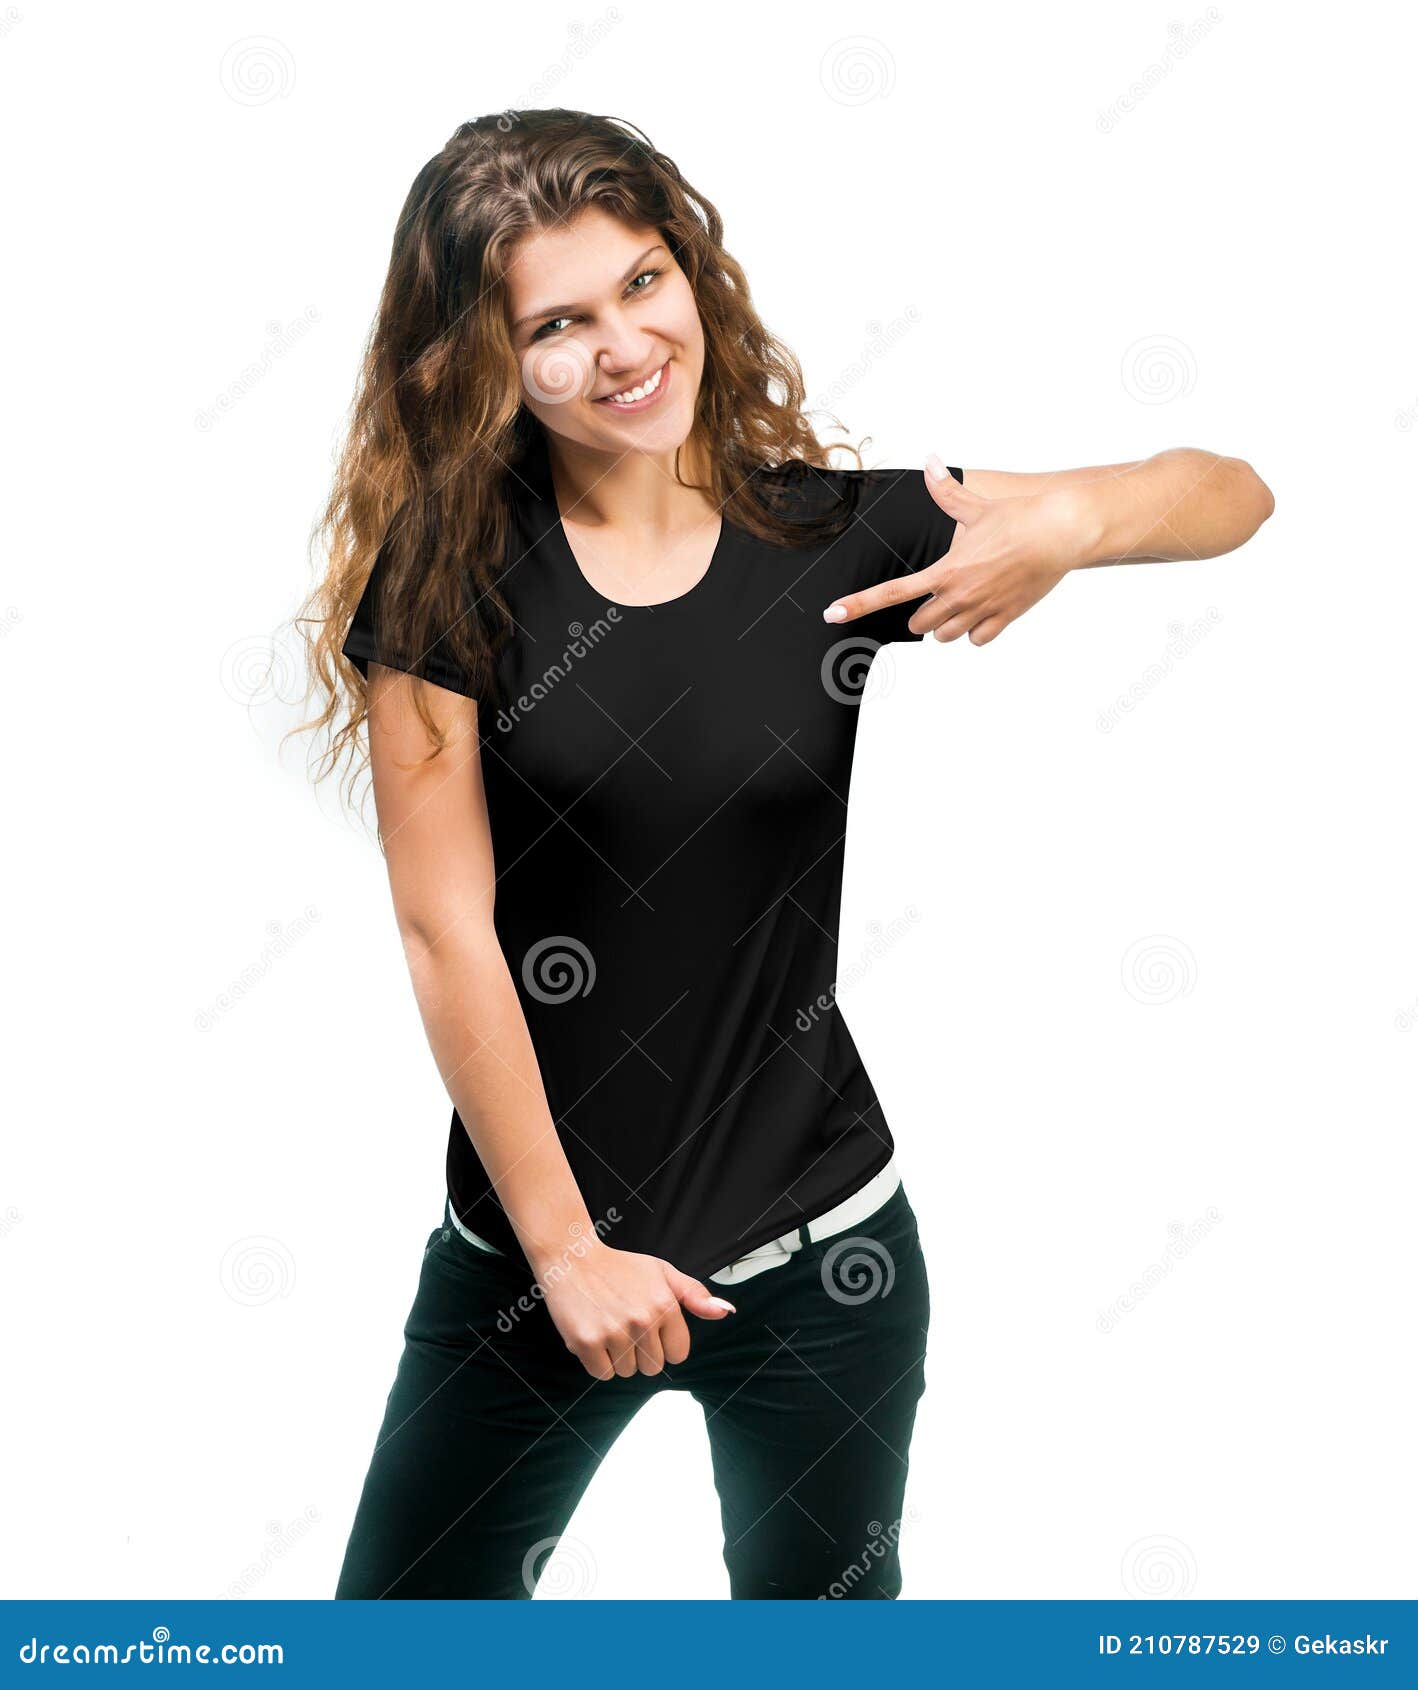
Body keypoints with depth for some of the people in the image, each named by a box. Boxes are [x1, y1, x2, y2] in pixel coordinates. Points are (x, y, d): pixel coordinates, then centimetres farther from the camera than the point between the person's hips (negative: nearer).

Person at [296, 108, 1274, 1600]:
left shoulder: (830, 535, -4)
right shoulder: (444, 570, -8)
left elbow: (1235, 495, 0)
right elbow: (446, 933, -11)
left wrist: (1070, 524, -21)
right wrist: (562, 1248, -10)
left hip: (821, 1252, 1)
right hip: (528, 1249, -1)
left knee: (820, 1603, 20)